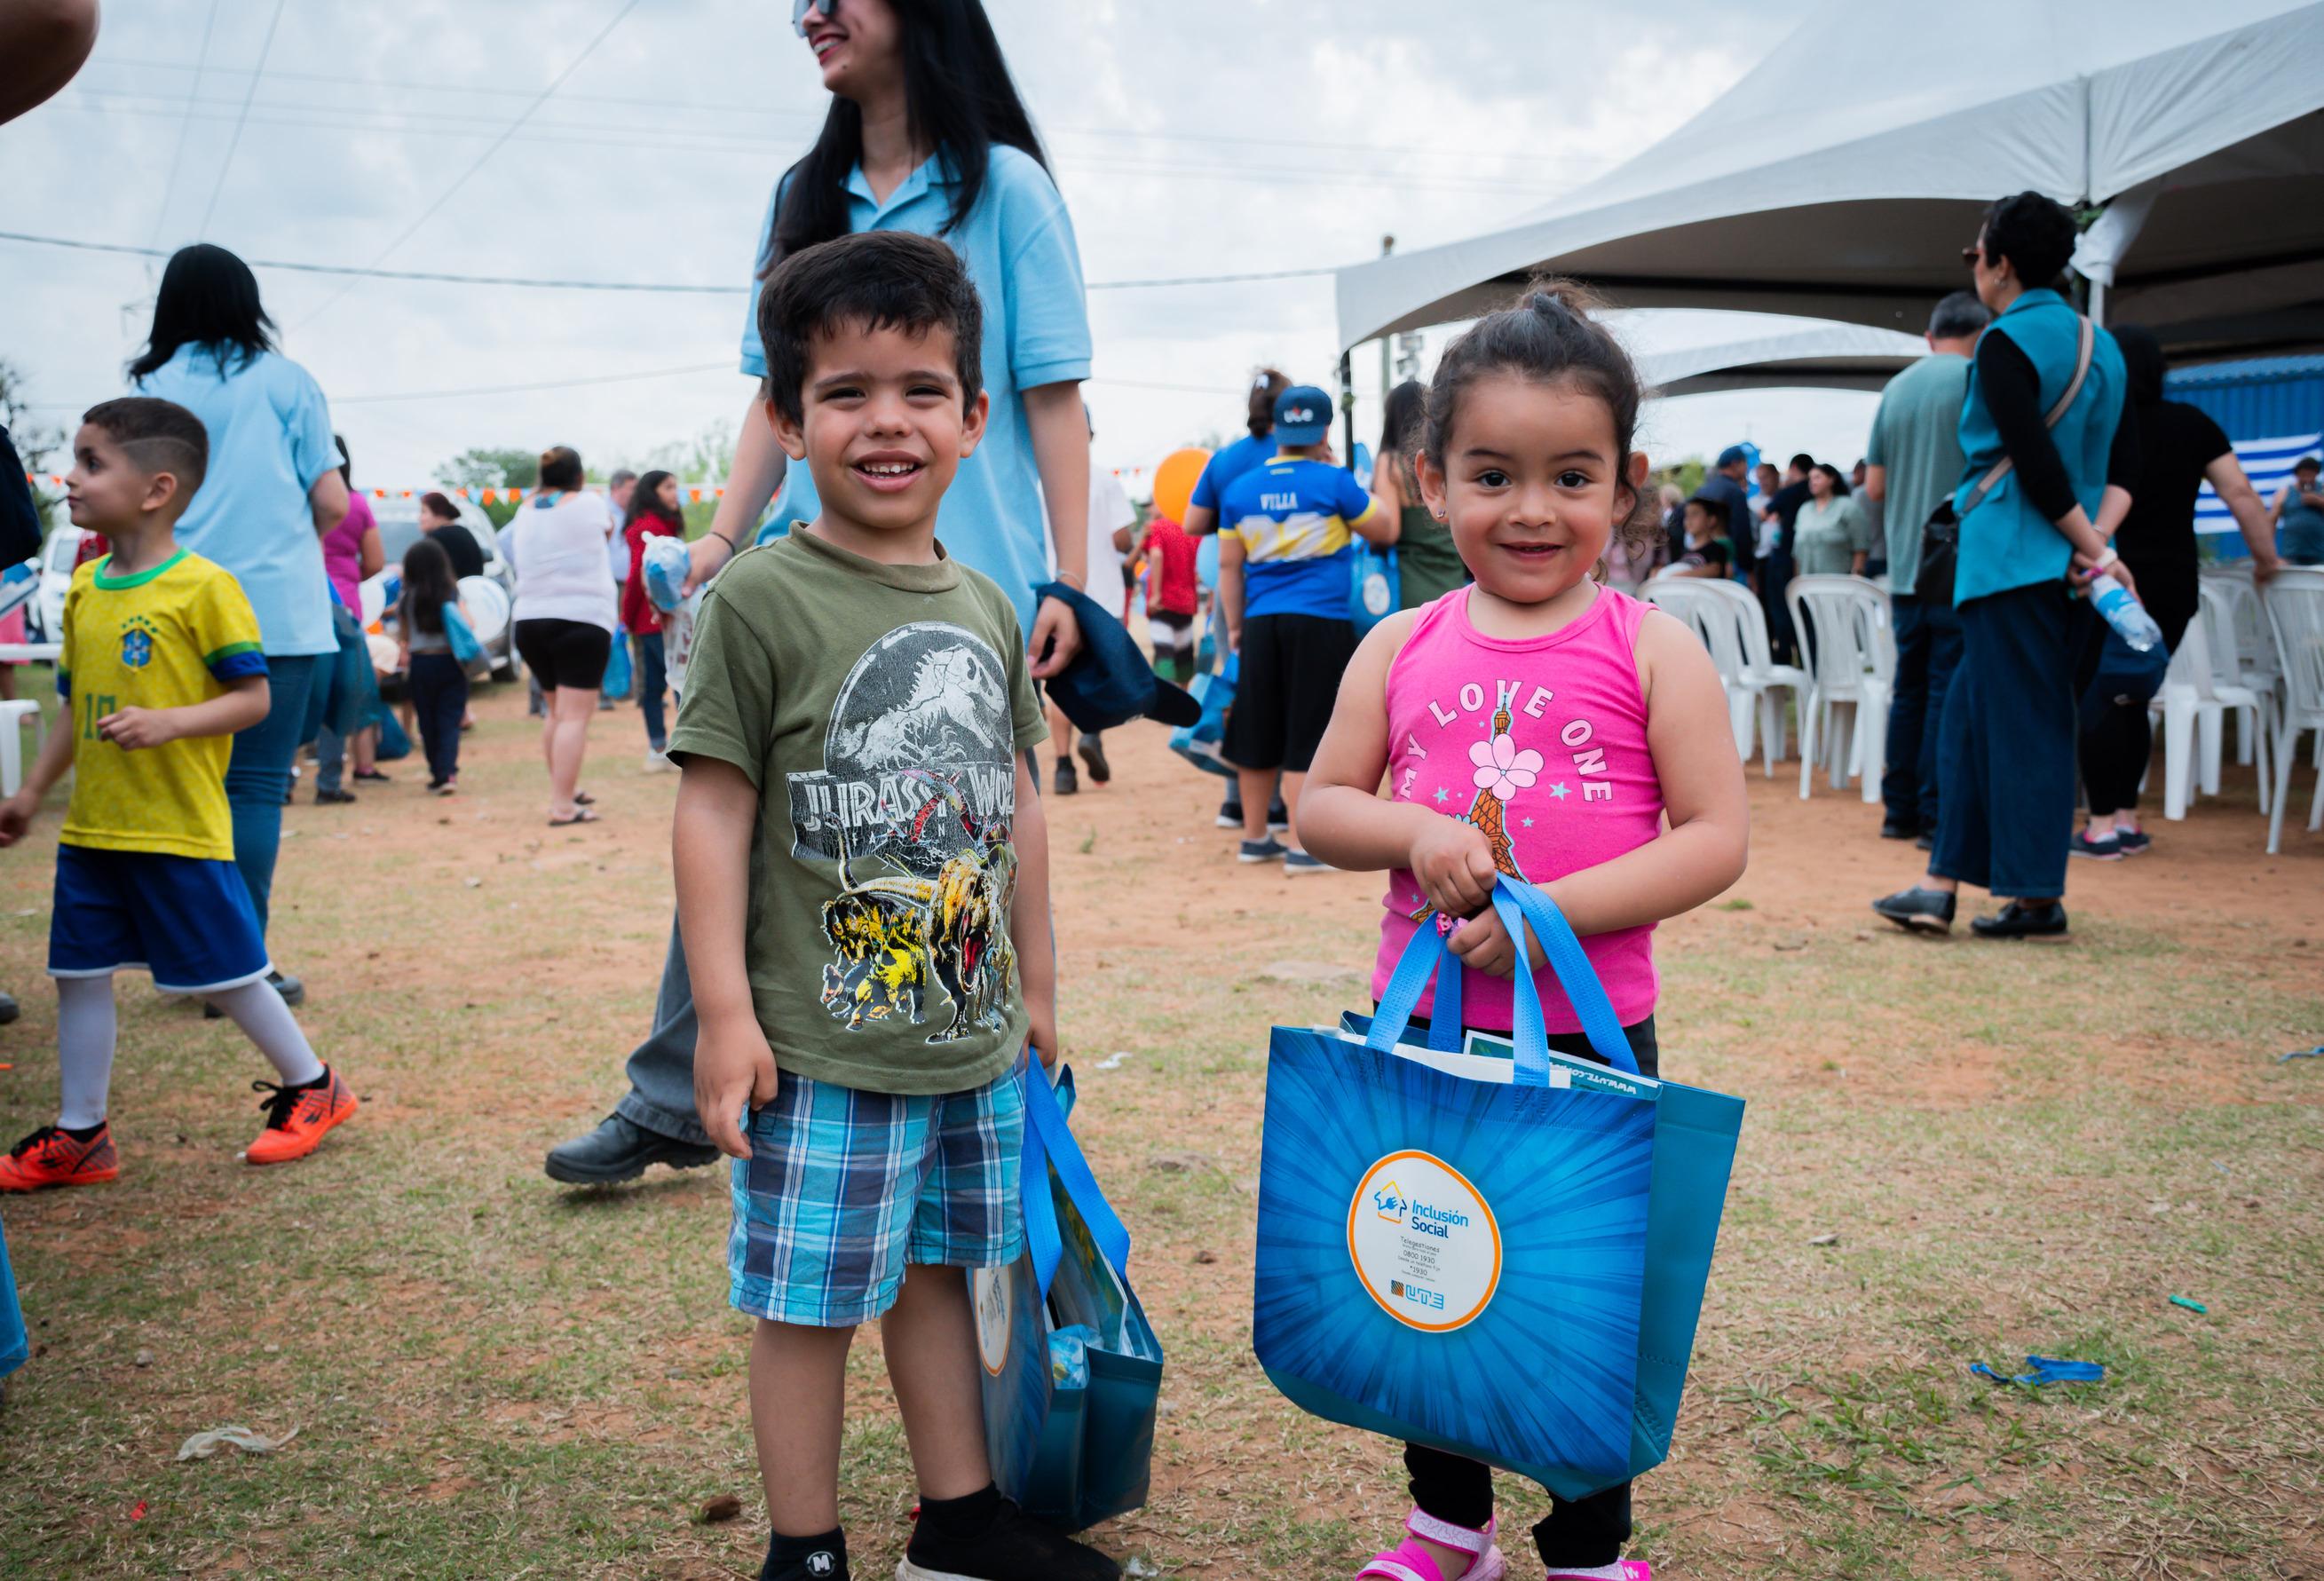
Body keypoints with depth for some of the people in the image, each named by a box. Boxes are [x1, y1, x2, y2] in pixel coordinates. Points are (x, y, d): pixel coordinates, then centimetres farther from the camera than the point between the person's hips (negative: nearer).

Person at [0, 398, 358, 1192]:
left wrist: (166, 724, -25)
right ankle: (79, 1133, 21)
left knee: (227, 971, 3)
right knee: (79, 973, 9)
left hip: (179, 830, -7)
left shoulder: (204, 587, -13)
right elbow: (76, 707, 18)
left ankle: (310, 1084, 23)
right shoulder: (84, 588, 9)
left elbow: (254, 697, -12)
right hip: (91, 829, 7)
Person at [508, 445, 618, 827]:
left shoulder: (526, 511, 9)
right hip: (581, 620, -6)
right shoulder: (588, 504, -5)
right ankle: (563, 806, -12)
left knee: (557, 711, 21)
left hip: (529, 620, 6)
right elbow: (608, 529, 14)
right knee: (575, 716, -7)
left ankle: (564, 789, 30)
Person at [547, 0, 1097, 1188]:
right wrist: (724, 536, 6)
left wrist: (1069, 582, -9)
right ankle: (673, 1104, 17)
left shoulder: (1003, 185, 1)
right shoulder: (805, 197, 16)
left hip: (970, 585, -5)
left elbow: (1053, 398, -3)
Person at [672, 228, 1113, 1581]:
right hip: (823, 1044, -5)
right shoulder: (759, 600, -11)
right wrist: (725, 1011, -14)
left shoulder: (987, 607, 7)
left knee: (942, 1268, 19)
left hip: (975, 1032, 6)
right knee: (810, 1299, 7)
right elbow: (714, 812, -11)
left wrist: (1038, 987, 17)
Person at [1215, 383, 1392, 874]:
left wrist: (1235, 626, 16)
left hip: (1261, 623, 4)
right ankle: (1299, 846, -1)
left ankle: (1254, 837, 22)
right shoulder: (1334, 483, -6)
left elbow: (1228, 565, 9)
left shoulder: (1240, 489, 6)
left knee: (1260, 730, 13)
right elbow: (1385, 531, 5)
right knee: (1307, 733, -1)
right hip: (1320, 622, -4)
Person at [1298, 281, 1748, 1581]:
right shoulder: (1402, 648, 2)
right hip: (1422, 1025, 3)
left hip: (1592, 1030, -3)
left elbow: (1718, 838, -10)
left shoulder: (1653, 650, -6)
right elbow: (1322, 806, 5)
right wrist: (1414, 831, -17)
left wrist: (1554, 911, -21)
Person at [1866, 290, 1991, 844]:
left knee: (1910, 688, 12)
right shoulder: (1977, 380, -7)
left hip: (1905, 567, 6)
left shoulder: (1896, 388, 11)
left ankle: (1900, 810, 15)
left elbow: (1874, 486, 12)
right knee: (1950, 691, -3)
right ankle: (1937, 815, -2)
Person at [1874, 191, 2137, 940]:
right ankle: (1946, 882, 13)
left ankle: (2036, 895, 3)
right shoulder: (2100, 343, 15)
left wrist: (2095, 548, -11)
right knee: (1973, 709, 12)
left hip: (2013, 560, -8)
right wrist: (2097, 537, -2)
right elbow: (2125, 460, 9)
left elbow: (2037, 465, -17)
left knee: (2021, 719, -3)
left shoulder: (2005, 344, -10)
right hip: (2069, 563, 8)